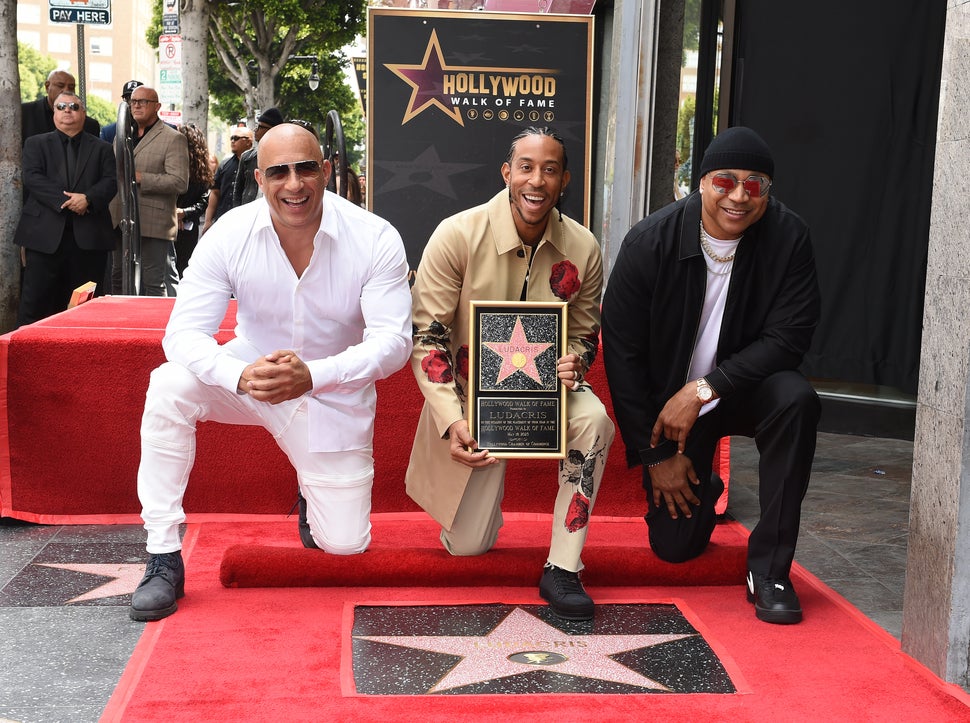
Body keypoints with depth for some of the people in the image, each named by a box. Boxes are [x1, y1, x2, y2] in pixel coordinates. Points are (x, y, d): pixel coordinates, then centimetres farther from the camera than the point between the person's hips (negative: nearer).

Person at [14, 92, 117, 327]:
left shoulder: (101, 148, 15)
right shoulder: (36, 144, 13)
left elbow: (110, 183, 3)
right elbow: (32, 178, -2)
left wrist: (88, 198, -17)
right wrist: (64, 200, -15)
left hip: (88, 237, 1)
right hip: (46, 235, -1)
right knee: (35, 300, -3)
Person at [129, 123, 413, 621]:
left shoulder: (375, 239, -20)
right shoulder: (230, 234, -17)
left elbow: (393, 341, -25)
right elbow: (184, 333, -20)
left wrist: (312, 375, -42)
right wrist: (242, 376, -42)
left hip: (334, 392, -1)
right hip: (250, 370, 1)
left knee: (344, 545, -2)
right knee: (170, 385, -30)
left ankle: (313, 490, 37)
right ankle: (164, 558, -19)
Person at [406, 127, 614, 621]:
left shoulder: (583, 248, -9)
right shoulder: (457, 236, -17)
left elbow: (585, 333, 6)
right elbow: (425, 334, -14)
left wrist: (573, 363, -20)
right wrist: (452, 421, -24)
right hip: (471, 395, -2)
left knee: (594, 421, -34)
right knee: (468, 547, -2)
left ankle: (562, 569, -20)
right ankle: (474, 514, 39)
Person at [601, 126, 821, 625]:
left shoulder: (788, 238, -15)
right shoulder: (650, 242, -17)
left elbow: (789, 338, -19)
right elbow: (621, 353, -13)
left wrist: (703, 390, -28)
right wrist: (656, 456, -11)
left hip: (745, 389, 1)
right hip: (670, 405, 0)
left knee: (796, 398, -34)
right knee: (675, 547, -4)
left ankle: (769, 569, -21)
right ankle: (703, 493, 36)